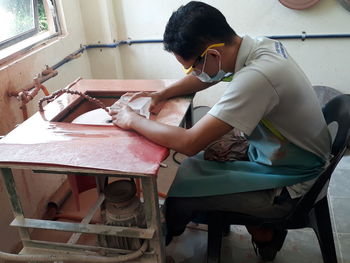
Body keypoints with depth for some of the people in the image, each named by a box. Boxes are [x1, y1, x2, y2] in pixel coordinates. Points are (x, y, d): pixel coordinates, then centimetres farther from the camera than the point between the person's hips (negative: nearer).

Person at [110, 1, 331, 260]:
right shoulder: (257, 46, -6)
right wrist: (162, 94, -2)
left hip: (290, 184, -8)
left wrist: (133, 120, -17)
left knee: (177, 186, -10)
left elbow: (189, 142, -32)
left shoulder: (256, 77, -33)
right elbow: (204, 78, 12)